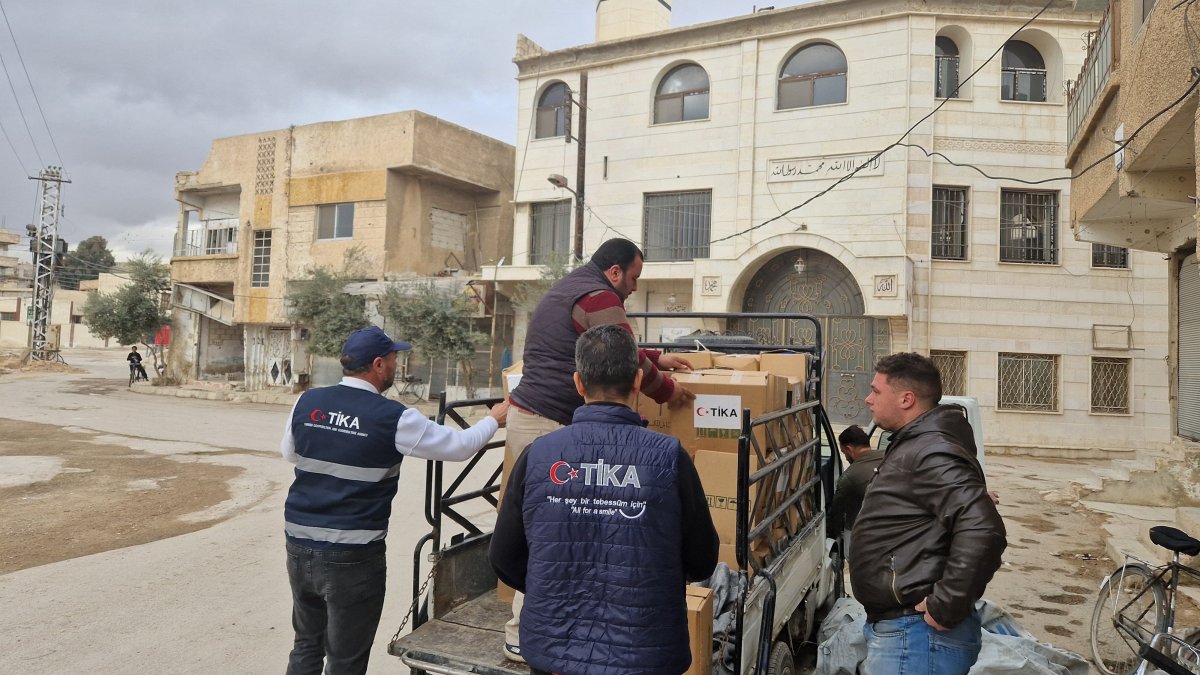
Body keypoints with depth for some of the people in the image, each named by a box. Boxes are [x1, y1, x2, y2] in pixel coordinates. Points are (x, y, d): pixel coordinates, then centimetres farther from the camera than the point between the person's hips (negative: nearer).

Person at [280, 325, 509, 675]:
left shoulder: (306, 403, -1)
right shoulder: (393, 419, -15)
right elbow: (459, 446, -5)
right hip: (352, 557, -5)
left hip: (299, 544, 6)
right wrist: (494, 420, 12)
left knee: (307, 645, 23)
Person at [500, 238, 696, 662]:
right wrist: (667, 390, 5)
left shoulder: (568, 289, 23)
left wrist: (659, 358, 35)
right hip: (547, 424, -10)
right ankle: (522, 636, 2)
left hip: (528, 416, 10)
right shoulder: (598, 297, -10)